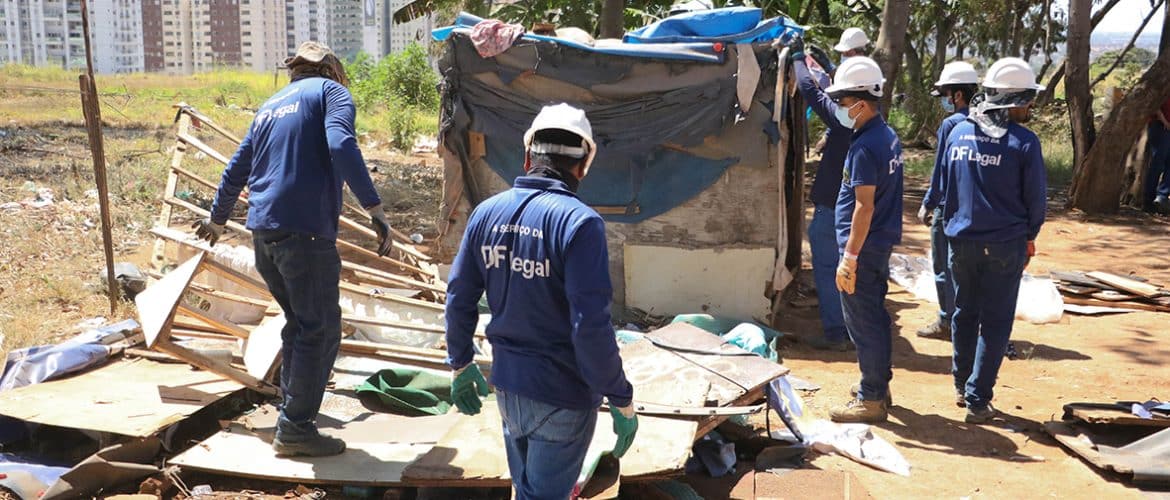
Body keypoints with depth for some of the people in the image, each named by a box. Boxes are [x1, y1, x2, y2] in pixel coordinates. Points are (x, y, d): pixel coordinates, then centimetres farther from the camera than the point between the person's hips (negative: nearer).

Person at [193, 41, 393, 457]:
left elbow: (235, 171, 28)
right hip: (306, 230, -7)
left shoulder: (270, 106, 23)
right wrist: (374, 208, -20)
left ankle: (292, 402, 31)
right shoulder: (331, 91, 4)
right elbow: (341, 146, -17)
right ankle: (295, 429, 4)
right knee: (320, 329, 1)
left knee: (299, 322, 22)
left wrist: (217, 220, 42)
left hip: (263, 231, 8)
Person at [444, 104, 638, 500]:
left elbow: (459, 298, 4)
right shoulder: (578, 222, -21)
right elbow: (591, 326, -25)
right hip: (562, 396, -6)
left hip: (507, 385, 6)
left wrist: (460, 364, 18)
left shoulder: (487, 212, -2)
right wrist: (621, 400, -14)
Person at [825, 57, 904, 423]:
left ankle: (871, 400, 8)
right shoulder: (889, 137, 10)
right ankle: (878, 385, 32)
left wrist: (849, 258, -21)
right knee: (876, 317, 19)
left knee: (863, 323, -1)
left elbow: (864, 207, -23)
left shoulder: (865, 146, -20)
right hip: (882, 243, 10)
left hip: (863, 248, -10)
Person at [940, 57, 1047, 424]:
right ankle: (977, 400, 7)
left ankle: (963, 386, 30)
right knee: (995, 323, 5)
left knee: (964, 314, 18)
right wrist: (1029, 236, 12)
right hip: (1004, 245, -4)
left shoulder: (959, 133, 1)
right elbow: (1036, 197, -5)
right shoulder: (1023, 142, -13)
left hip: (961, 241, 4)